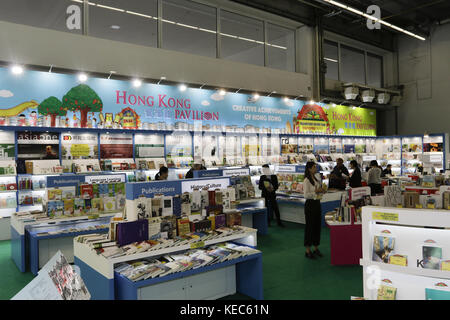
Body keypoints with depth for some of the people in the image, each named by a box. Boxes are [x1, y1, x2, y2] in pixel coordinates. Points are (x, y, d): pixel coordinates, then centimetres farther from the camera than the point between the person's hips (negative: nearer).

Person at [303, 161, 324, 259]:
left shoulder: (317, 178, 12)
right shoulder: (306, 180, -14)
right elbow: (306, 195, -19)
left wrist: (321, 191, 3)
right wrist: (315, 192, -22)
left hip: (317, 203, 8)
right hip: (310, 204, -8)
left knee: (318, 225, 12)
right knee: (310, 226, -2)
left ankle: (316, 248, 24)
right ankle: (308, 251, 6)